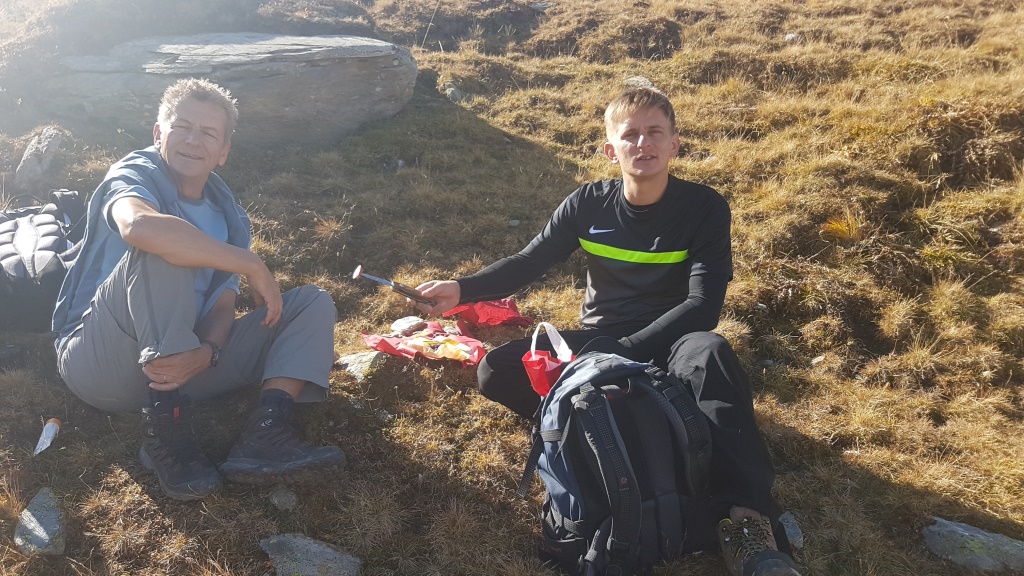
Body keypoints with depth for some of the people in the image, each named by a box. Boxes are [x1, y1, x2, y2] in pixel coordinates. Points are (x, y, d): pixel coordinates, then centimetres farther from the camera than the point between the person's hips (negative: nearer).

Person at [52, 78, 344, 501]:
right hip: (99, 363, -6)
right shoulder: (135, 174, -8)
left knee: (313, 302, -3)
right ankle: (165, 432, -29)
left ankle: (266, 433, -27)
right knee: (162, 251, -31)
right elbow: (137, 225, -35)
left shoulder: (228, 218, 10)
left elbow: (223, 305, -2)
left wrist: (206, 352, -26)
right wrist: (251, 265, -29)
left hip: (183, 361, 6)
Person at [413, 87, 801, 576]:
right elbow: (527, 263, 3)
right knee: (497, 371, -18)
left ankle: (743, 520, -46)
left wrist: (624, 353, -28)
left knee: (707, 352, -40)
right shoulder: (588, 204, -2)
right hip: (597, 343, 3)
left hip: (667, 345, -3)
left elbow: (704, 306, -18)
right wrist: (461, 289, -15)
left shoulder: (705, 208, -10)